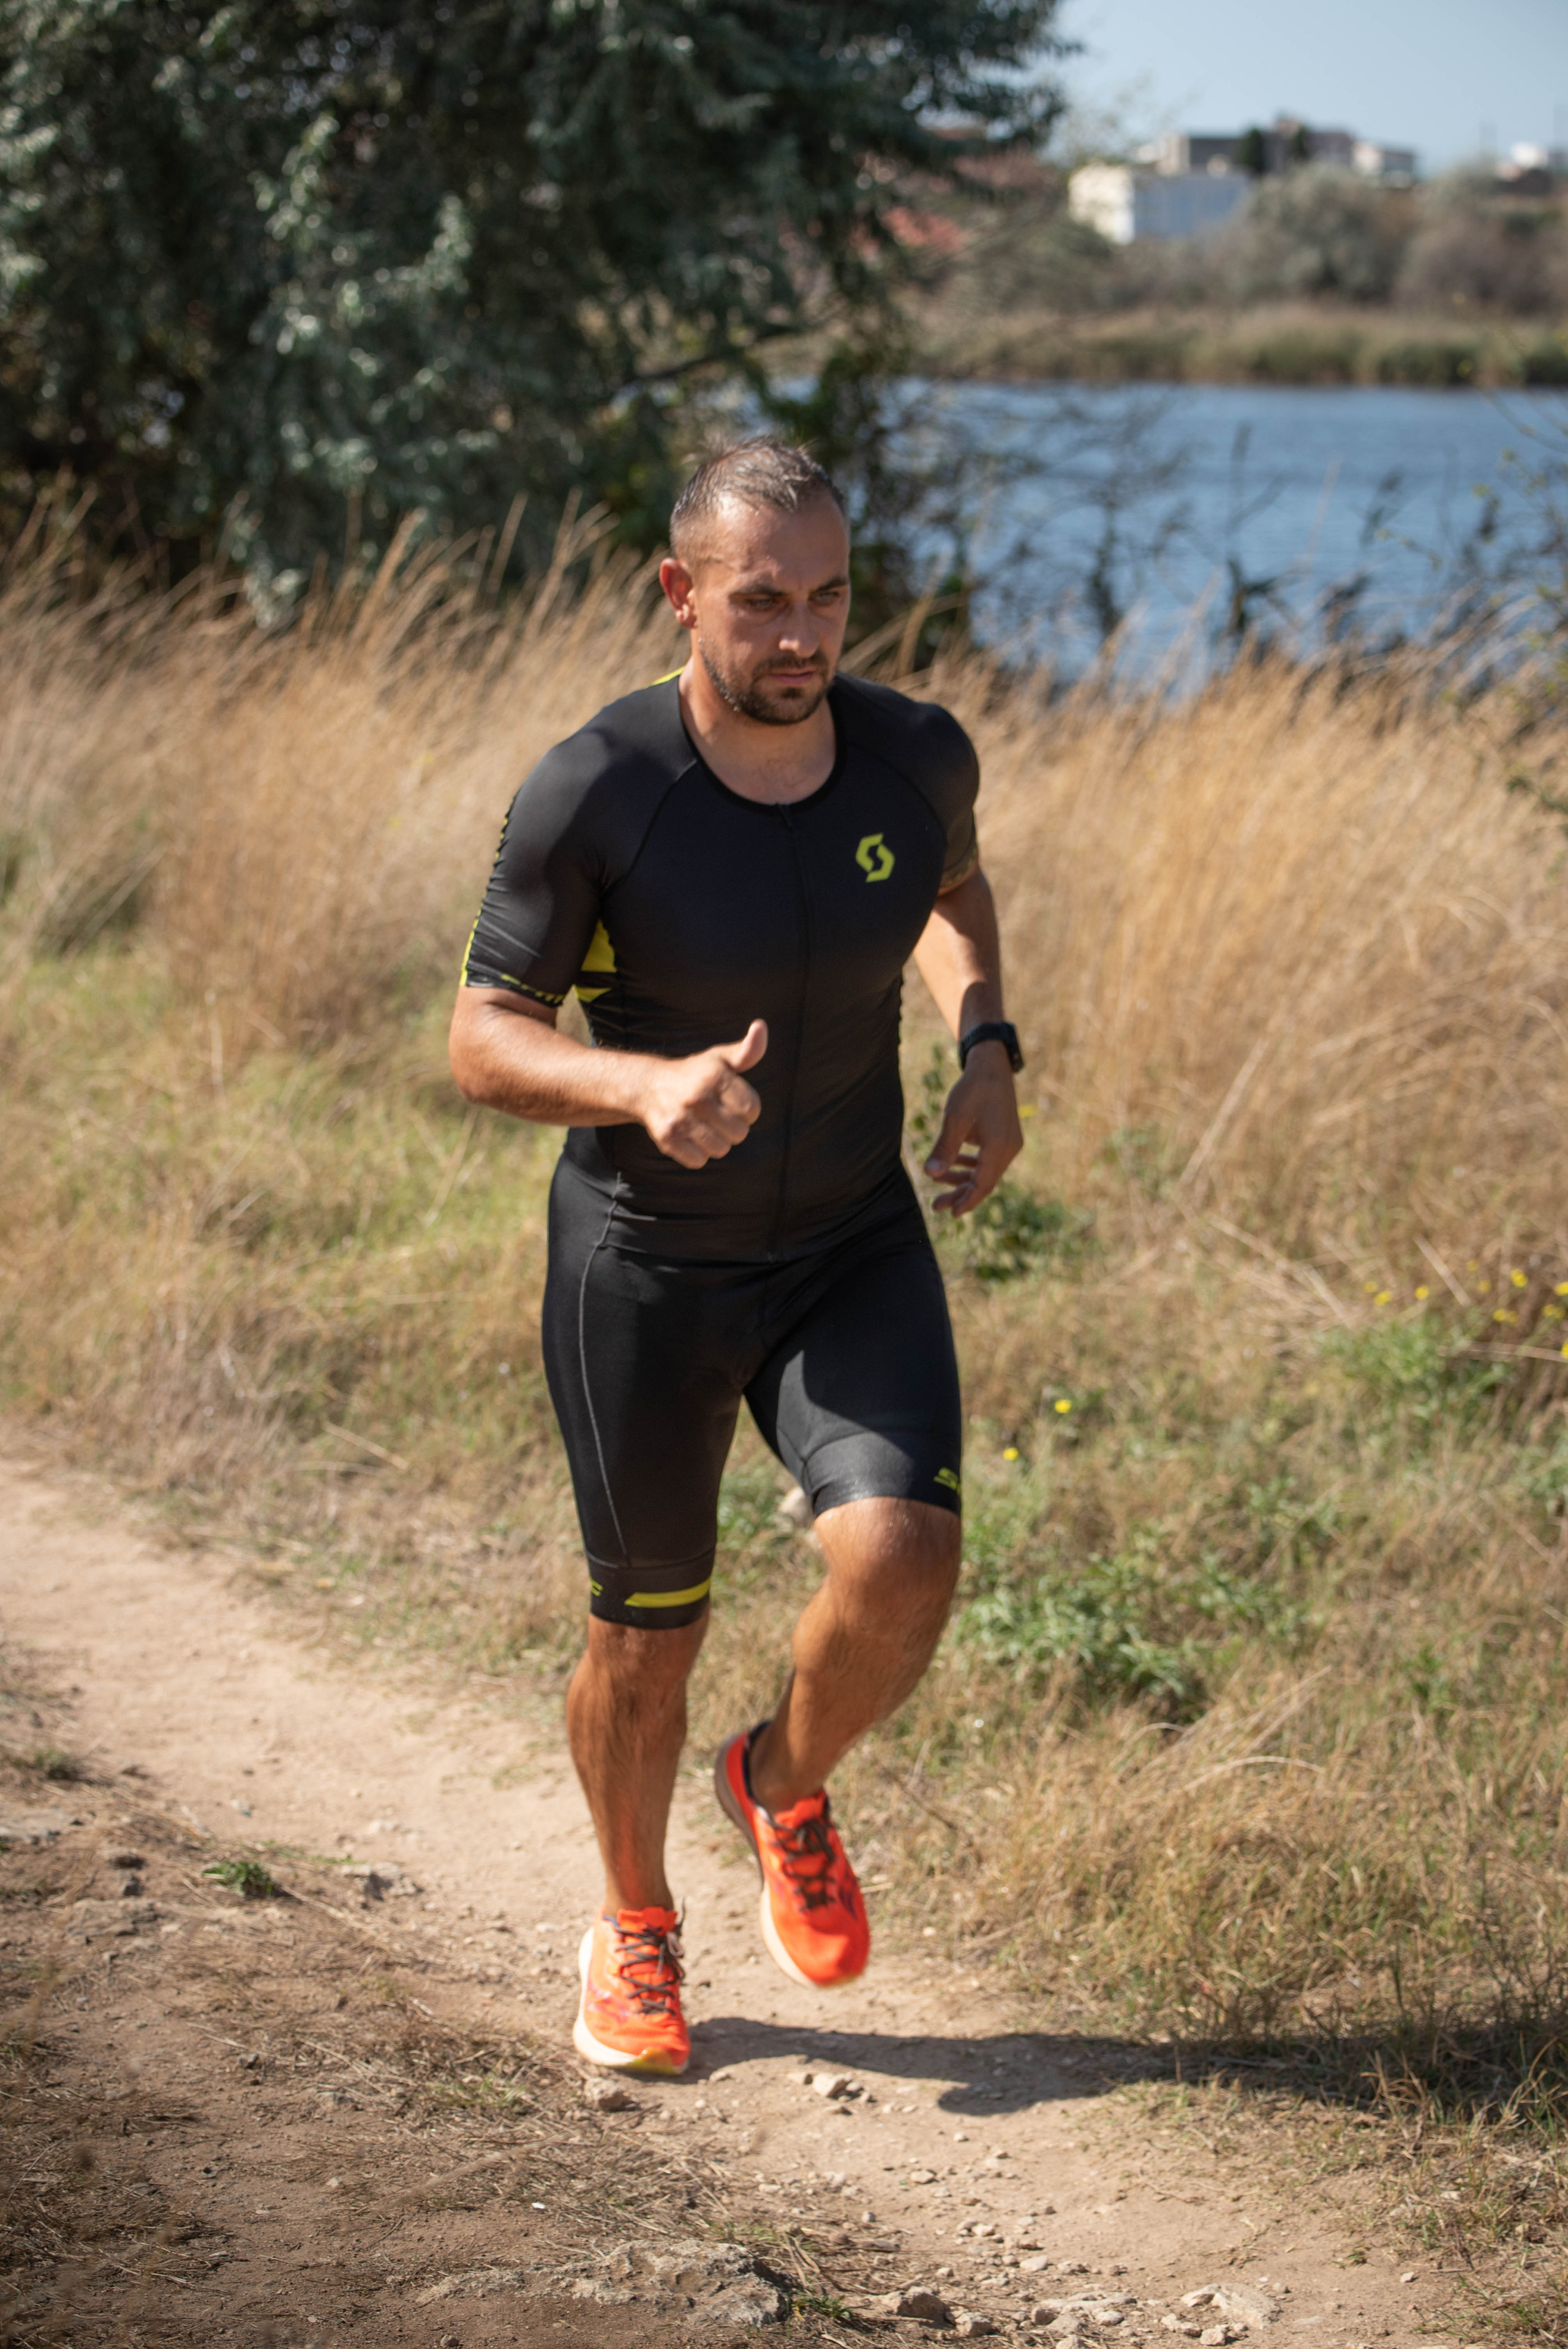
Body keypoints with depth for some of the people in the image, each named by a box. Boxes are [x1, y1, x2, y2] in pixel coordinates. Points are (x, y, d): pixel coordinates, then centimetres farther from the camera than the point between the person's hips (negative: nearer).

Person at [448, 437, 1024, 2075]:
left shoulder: (914, 753, -10)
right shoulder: (591, 794, -21)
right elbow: (481, 1040, -15)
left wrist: (987, 1050, -2)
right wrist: (643, 1084, -34)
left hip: (855, 1255, 2)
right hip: (643, 1265, -2)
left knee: (900, 1563, -19)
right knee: (650, 1633, 11)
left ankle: (785, 1786, 16)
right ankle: (634, 1930, 40)